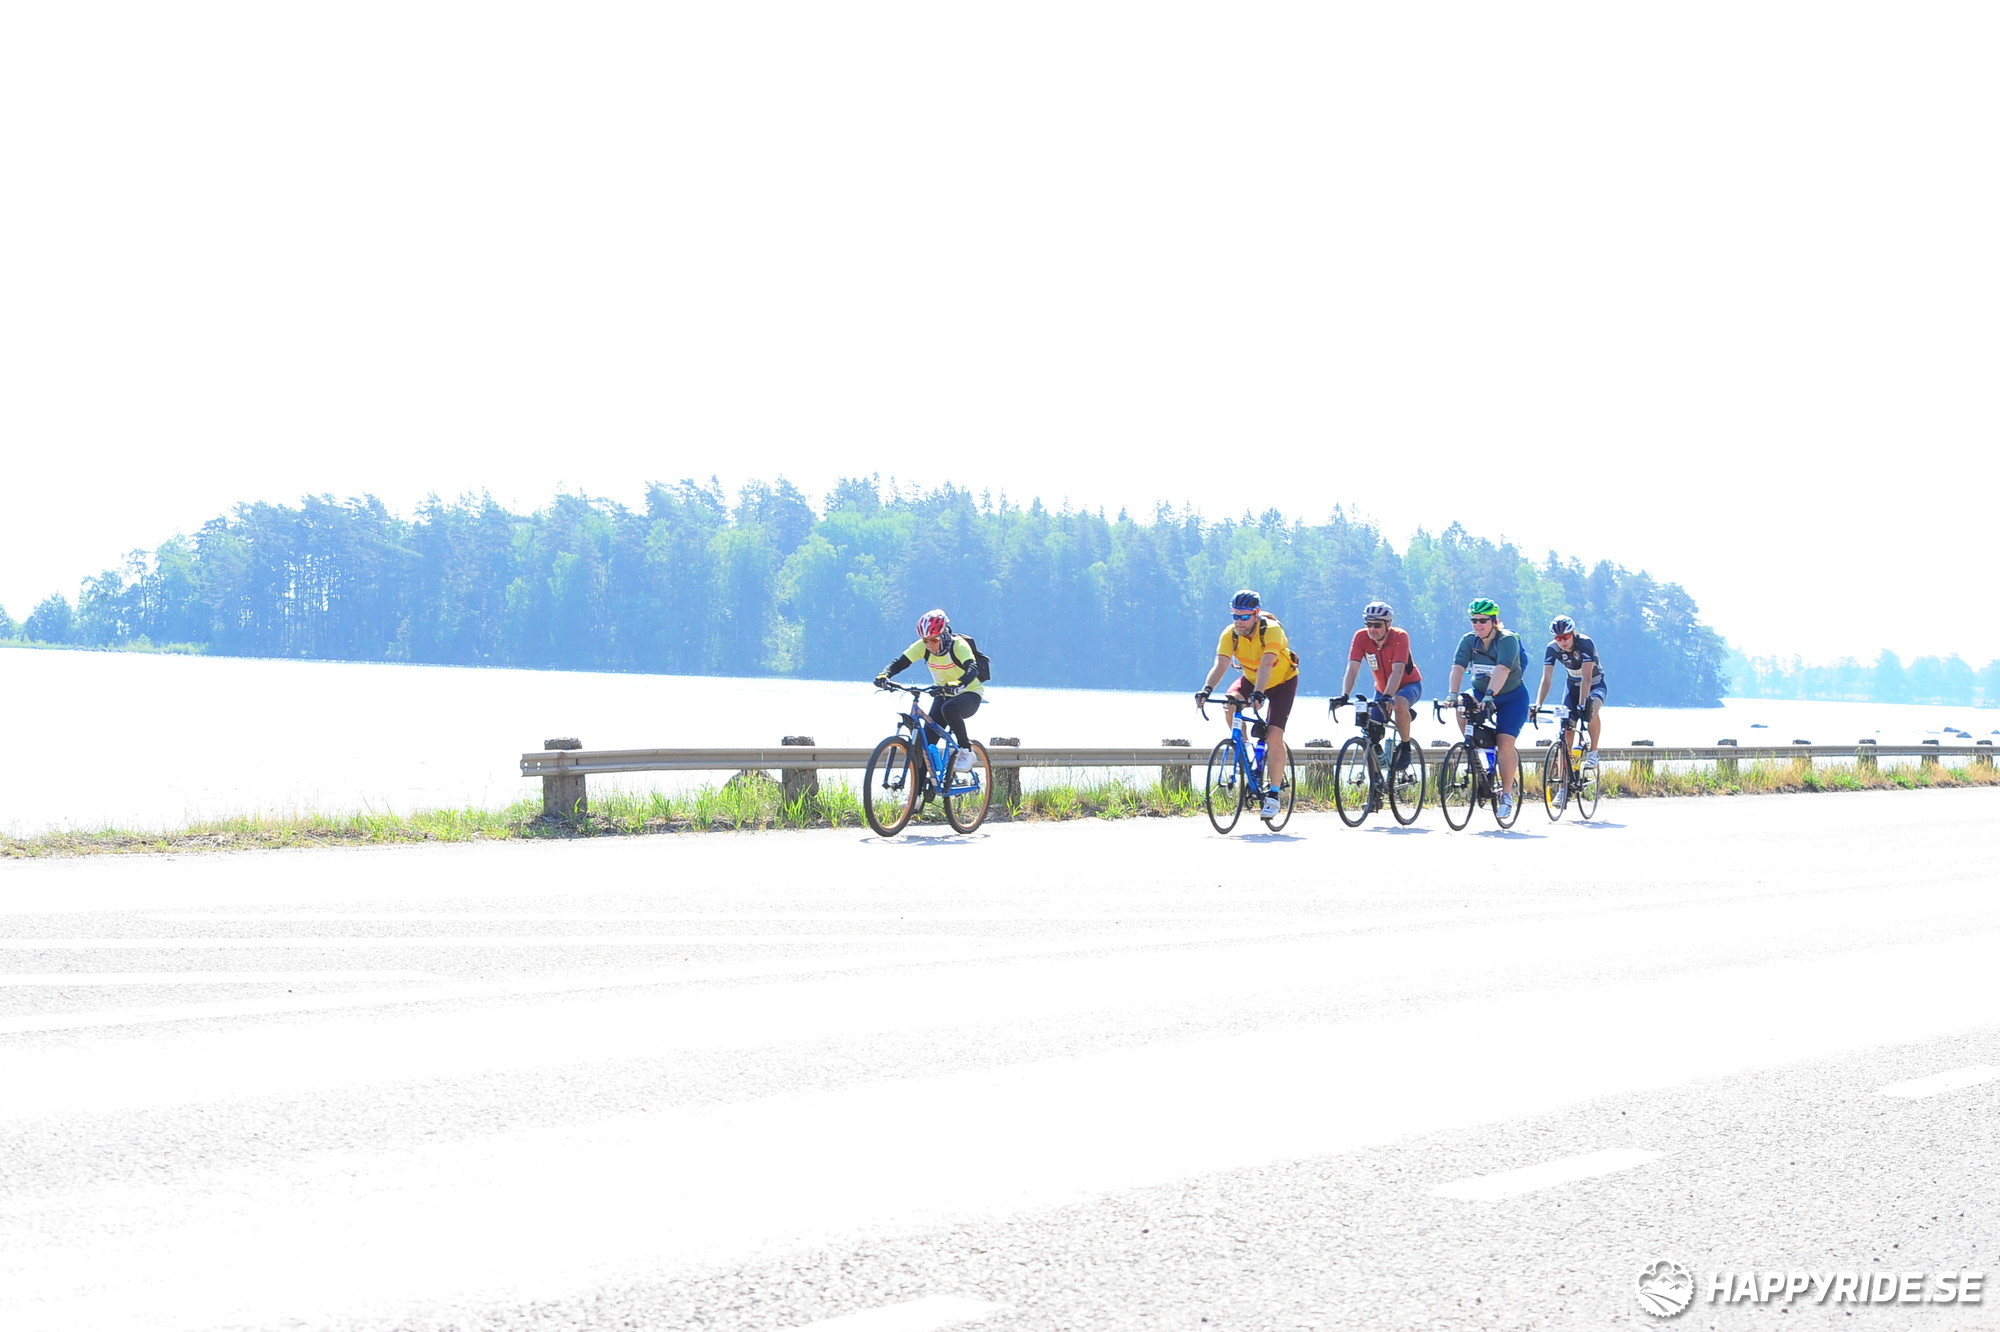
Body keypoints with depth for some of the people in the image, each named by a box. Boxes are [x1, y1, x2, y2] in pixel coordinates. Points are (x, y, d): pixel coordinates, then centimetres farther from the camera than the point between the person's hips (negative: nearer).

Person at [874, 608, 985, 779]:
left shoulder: (959, 646, -26)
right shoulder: (922, 647, -13)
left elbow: (971, 670, -41)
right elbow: (900, 662, -19)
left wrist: (957, 685, -62)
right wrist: (884, 675, -40)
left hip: (969, 693, -5)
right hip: (944, 694, 5)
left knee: (949, 709, -38)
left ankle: (967, 752, -22)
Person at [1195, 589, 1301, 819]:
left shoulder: (1271, 630, -31)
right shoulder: (1230, 635, -20)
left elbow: (1266, 665, -44)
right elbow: (1220, 664, -31)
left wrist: (1258, 694, -58)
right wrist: (1207, 689, -49)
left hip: (1282, 681, -4)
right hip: (1251, 679, 4)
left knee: (1274, 736, -17)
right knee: (1230, 703, -28)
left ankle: (1273, 794, -9)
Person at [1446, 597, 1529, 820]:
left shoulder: (1508, 640, -21)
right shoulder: (1469, 641, -8)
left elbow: (1502, 670, -37)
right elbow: (1458, 668, -21)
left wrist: (1489, 695, -51)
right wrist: (1453, 695, -37)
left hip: (1511, 697, -4)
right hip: (1480, 692, 4)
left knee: (1505, 743, -17)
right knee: (1462, 708, -28)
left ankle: (1507, 794, -3)